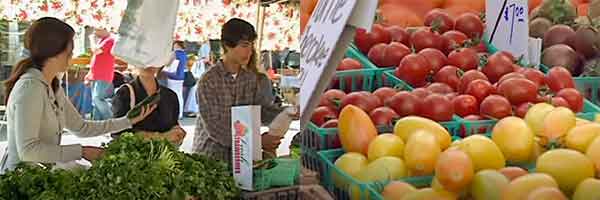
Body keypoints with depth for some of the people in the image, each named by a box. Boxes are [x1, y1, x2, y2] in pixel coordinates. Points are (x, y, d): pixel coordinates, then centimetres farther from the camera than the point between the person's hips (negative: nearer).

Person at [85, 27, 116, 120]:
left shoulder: (109, 40, -11)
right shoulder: (102, 40, 20)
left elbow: (96, 51, -19)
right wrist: (89, 74, 22)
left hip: (103, 77, -10)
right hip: (96, 76, 10)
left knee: (97, 98, -17)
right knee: (95, 101, 9)